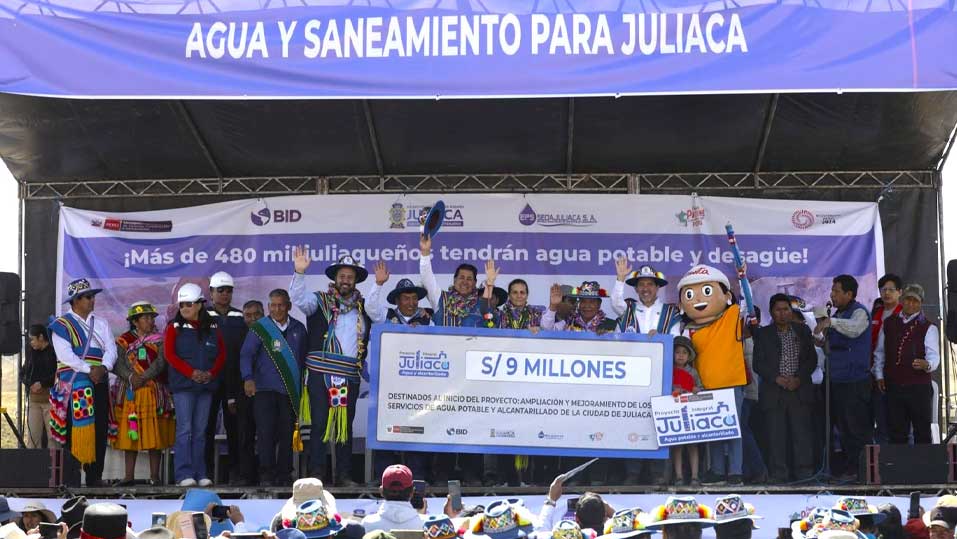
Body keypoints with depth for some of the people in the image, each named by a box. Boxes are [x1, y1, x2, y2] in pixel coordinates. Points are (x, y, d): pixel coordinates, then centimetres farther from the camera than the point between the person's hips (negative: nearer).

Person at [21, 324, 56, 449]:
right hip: (33, 399, 6)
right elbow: (22, 373, 19)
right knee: (32, 436, 1)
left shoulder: (54, 352, -5)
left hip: (50, 399, -6)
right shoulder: (32, 353, 15)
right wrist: (28, 384, 0)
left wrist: (42, 383, -14)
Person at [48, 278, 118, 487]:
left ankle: (95, 476, 7)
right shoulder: (62, 325, 2)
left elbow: (111, 350, 7)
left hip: (99, 383, 5)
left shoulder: (101, 324, 17)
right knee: (76, 430, -8)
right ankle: (72, 477, -7)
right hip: (74, 384, -5)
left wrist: (103, 367, -12)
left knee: (100, 430, 2)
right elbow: (65, 355, -10)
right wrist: (89, 370, -16)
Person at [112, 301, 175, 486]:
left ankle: (154, 476, 3)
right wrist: (131, 377, -20)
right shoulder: (124, 341, 9)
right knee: (129, 434, 0)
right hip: (130, 393, 0)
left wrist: (143, 377, -18)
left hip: (154, 392, 0)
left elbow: (161, 362, -7)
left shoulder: (159, 340, 8)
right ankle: (129, 475, 5)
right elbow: (118, 363, -3)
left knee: (155, 435, -2)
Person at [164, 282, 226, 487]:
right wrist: (191, 373, -16)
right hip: (183, 385, -3)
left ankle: (200, 474, 9)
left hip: (206, 385, 3)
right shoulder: (174, 327, 2)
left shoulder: (212, 327, 10)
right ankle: (184, 475, -9)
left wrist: (211, 373, -9)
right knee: (184, 429, -8)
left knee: (200, 431, 6)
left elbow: (222, 354, 9)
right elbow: (169, 354, -6)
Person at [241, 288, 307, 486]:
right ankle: (266, 474, -7)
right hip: (265, 388, -3)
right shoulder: (259, 328, 2)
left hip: (290, 390, 3)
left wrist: (302, 383, 12)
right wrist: (248, 378, -17)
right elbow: (246, 354, -3)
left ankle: (283, 474, 8)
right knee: (266, 431, -10)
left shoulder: (298, 329, 12)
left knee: (287, 433, 1)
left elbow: (304, 357, 17)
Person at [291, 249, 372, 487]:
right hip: (321, 373, -4)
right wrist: (299, 273, -22)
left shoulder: (362, 306, 16)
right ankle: (316, 473, -3)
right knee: (320, 423, -5)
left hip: (350, 376, 4)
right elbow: (298, 298, -7)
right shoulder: (320, 301, 4)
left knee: (346, 424, 7)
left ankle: (344, 474, 13)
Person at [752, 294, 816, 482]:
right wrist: (777, 378, -11)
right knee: (776, 436, -2)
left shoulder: (803, 331, 11)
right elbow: (758, 364, 2)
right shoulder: (763, 334, 7)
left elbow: (812, 359, 8)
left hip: (800, 390, 1)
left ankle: (805, 472, 5)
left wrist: (799, 378, -7)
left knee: (801, 433, -1)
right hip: (773, 393, -1)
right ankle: (779, 474, 3)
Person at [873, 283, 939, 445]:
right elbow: (879, 352, 19)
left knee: (922, 433, 1)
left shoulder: (928, 328, 0)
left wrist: (926, 364, -33)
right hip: (893, 387, 3)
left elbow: (933, 356, -11)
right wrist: (879, 375, 8)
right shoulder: (888, 324, 12)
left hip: (919, 387, -3)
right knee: (896, 433, 7)